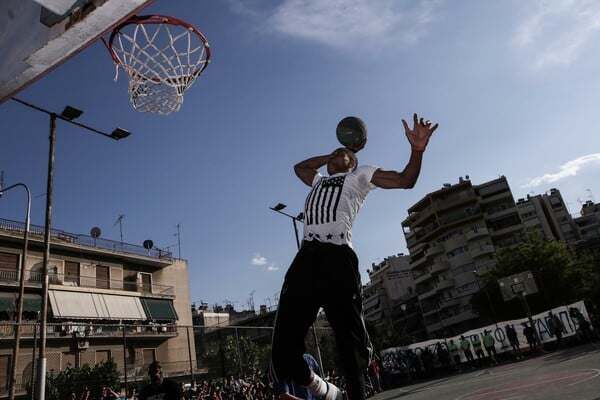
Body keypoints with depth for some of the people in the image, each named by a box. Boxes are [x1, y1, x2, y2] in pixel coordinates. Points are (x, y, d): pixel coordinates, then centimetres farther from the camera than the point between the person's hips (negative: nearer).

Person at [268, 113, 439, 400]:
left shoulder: (360, 175, 23)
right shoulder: (319, 180, 38)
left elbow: (406, 180, 15)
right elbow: (300, 167, 59)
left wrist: (417, 150, -3)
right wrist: (331, 156, 48)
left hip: (338, 257, -4)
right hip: (306, 257, 5)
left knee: (350, 342, -8)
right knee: (284, 347, -3)